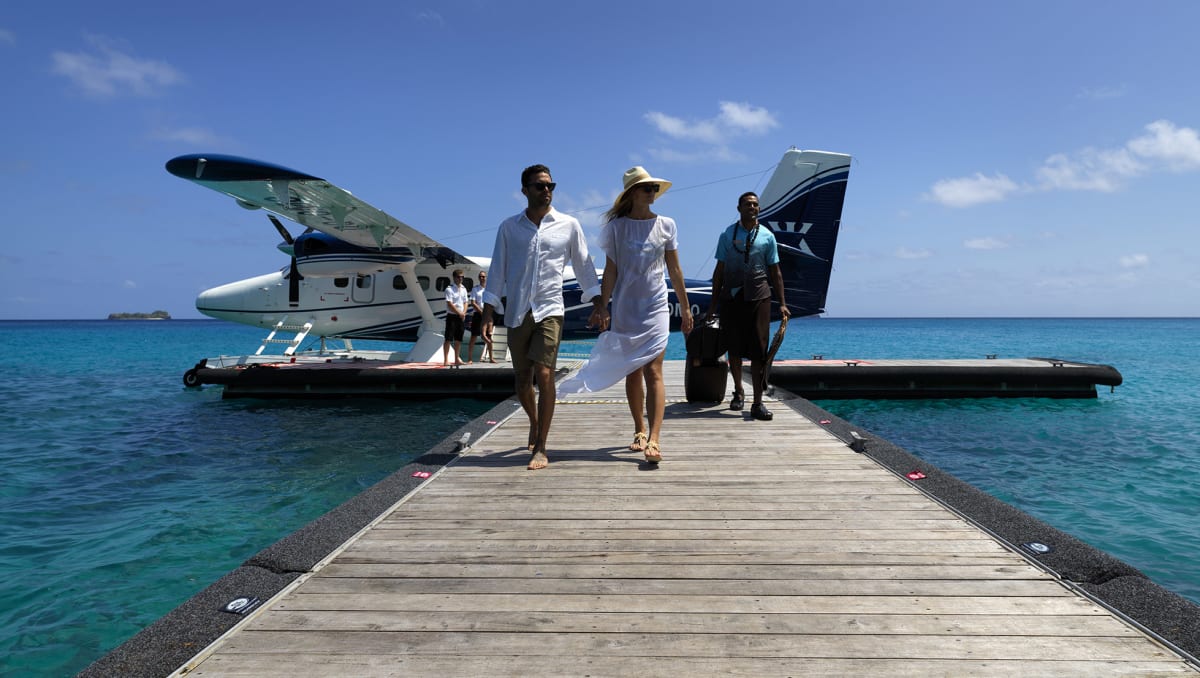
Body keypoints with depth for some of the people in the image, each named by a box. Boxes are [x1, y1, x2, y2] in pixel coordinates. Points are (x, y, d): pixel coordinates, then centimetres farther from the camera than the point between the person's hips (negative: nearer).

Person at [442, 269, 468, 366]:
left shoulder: (463, 289, 13)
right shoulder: (449, 288, -9)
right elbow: (449, 304, -14)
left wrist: (464, 313, -2)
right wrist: (459, 313, -14)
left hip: (461, 317, 6)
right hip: (452, 316, -6)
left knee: (458, 339, 9)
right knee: (448, 339, -5)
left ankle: (457, 359, 17)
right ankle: (446, 360, -3)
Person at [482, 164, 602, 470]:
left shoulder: (569, 225, 5)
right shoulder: (509, 227, 7)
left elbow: (583, 265, 10)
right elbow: (497, 271, 7)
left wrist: (599, 304, 4)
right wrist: (488, 313, 2)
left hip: (550, 310, -2)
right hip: (517, 314, 2)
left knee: (544, 376, -15)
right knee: (522, 382, 10)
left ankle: (541, 448, -5)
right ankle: (534, 422, 40)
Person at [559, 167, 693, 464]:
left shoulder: (666, 225, 4)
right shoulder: (617, 226, 2)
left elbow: (674, 270, 9)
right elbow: (610, 271, 0)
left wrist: (685, 307, 9)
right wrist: (602, 306, -8)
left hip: (656, 308, 0)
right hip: (625, 309, 1)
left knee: (653, 372, -11)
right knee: (633, 373, 9)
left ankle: (653, 439, -16)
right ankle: (639, 431, 23)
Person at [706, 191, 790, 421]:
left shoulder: (767, 236, 8)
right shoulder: (727, 235, 9)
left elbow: (775, 272, 9)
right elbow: (719, 270, 10)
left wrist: (782, 303, 2)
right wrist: (713, 303, 7)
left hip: (758, 298, -1)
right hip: (731, 297, 1)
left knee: (758, 350, -5)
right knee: (734, 348, 7)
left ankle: (758, 403, -2)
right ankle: (738, 392, 26)